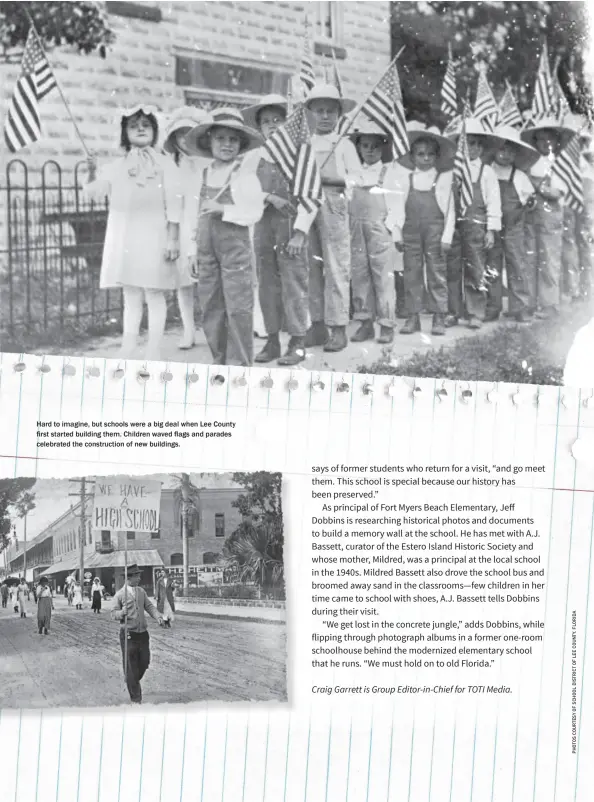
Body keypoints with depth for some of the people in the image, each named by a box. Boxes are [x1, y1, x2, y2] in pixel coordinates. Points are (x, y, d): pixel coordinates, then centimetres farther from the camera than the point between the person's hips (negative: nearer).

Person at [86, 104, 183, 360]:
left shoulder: (164, 164, -1)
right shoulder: (116, 166, 11)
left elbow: (174, 205, -4)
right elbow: (95, 193, 7)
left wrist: (172, 239, -10)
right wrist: (92, 172, -9)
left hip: (154, 238, -4)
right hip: (124, 240, 4)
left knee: (154, 295, -1)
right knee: (130, 297, 9)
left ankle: (153, 355, 4)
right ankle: (126, 353, 14)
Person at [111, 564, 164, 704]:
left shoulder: (141, 591, 10)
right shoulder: (120, 594, -6)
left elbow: (149, 606, 8)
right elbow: (114, 612, -4)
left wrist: (158, 616, -8)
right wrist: (122, 613, -25)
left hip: (143, 633, 5)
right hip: (128, 634, -5)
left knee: (145, 661, 9)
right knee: (131, 666, -1)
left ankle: (134, 682, 38)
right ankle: (135, 698, 8)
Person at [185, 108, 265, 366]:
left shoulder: (245, 176, -3)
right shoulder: (202, 177, 13)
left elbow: (254, 213, -11)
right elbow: (199, 216, 18)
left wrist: (222, 209, -19)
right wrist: (195, 251, 16)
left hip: (235, 247, -5)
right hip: (207, 248, 5)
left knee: (238, 308, -5)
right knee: (210, 308, 8)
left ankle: (240, 363, 2)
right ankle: (219, 361, 19)